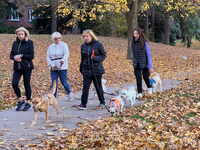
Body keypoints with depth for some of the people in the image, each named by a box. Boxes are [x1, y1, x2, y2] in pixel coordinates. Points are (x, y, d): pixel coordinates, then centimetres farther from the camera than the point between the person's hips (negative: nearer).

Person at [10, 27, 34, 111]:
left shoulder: (29, 43, -5)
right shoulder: (15, 43, 9)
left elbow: (32, 56, -9)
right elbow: (11, 55, 11)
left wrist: (21, 56, -16)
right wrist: (15, 58, -11)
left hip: (27, 67, -4)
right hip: (17, 67, 4)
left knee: (27, 84, 3)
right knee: (14, 84, -8)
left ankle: (28, 103, 17)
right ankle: (20, 101, 11)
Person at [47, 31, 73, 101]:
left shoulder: (64, 45, 0)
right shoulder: (51, 46, 12)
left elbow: (66, 54, -14)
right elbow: (48, 57, 6)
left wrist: (63, 60, -34)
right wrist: (51, 64, -9)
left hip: (62, 67, -3)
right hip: (53, 68, 3)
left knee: (64, 82, 2)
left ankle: (70, 93, 28)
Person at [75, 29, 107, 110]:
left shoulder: (98, 44, -7)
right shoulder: (83, 46, 8)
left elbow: (103, 55, -2)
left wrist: (95, 58, -20)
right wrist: (81, 69, 20)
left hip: (96, 70, -3)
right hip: (86, 70, 4)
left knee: (98, 86, 8)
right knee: (85, 87, -4)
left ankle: (102, 102, 26)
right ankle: (83, 104, -4)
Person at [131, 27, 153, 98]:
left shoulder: (144, 42, -13)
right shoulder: (133, 43, -2)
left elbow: (148, 55, -11)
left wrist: (150, 67, -12)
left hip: (144, 63, -3)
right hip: (136, 64, 3)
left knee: (145, 76, 8)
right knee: (138, 77, 0)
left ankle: (149, 87, 38)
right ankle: (139, 93, 11)